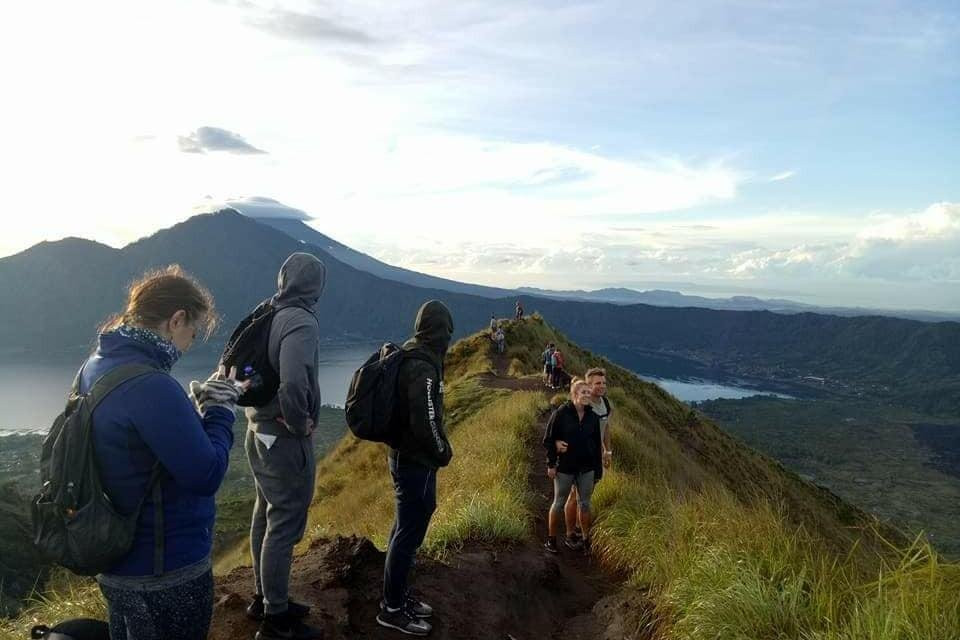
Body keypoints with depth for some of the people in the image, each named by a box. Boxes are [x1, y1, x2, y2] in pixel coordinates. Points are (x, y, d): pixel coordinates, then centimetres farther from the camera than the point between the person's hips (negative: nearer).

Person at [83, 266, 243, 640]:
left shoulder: (96, 366, 2)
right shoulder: (150, 386, -28)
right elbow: (206, 476, -25)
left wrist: (199, 406, -1)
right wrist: (219, 411, -12)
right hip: (167, 574, -9)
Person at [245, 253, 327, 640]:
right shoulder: (302, 322, -21)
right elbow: (293, 383, -35)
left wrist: (258, 408, 13)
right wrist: (300, 423, -18)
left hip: (259, 433, 9)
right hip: (285, 441, -9)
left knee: (265, 519, 20)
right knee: (284, 527, 4)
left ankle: (264, 598, 36)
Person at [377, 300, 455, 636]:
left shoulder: (407, 359, 7)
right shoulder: (423, 369, -24)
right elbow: (426, 424, -26)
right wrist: (444, 454, -10)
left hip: (404, 456, 10)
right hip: (416, 462, -10)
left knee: (405, 528, 19)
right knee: (409, 533, 2)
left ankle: (398, 595, 32)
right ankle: (392, 609, 14)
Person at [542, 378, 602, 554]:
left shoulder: (593, 416, 0)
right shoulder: (561, 413, -12)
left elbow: (596, 443, 9)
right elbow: (548, 439, -9)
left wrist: (597, 467, 8)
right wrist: (551, 464, -10)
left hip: (586, 468, 4)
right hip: (564, 467, -4)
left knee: (585, 503, 11)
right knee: (559, 503, 7)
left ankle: (586, 539, 24)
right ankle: (551, 539, 20)